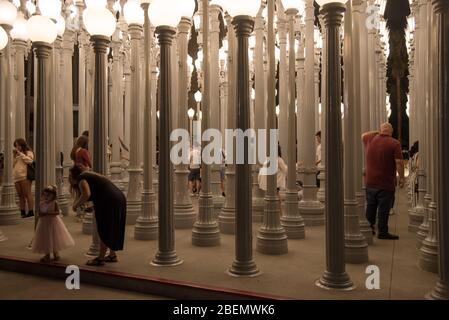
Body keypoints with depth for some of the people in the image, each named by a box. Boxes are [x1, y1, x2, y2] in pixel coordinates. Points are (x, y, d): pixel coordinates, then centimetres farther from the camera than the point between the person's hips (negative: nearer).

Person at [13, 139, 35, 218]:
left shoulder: (28, 152, 5)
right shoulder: (16, 154, 26)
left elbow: (29, 160, -13)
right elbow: (13, 165, 23)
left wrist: (20, 153, -8)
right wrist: (15, 155, 11)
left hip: (25, 176, -7)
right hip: (16, 178, 7)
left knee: (27, 194, -10)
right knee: (20, 195, 8)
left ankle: (31, 212, -9)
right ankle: (22, 212, 12)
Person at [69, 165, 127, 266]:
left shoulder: (81, 178, -3)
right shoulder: (90, 175, 25)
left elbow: (86, 194, -22)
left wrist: (76, 205, -8)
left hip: (109, 202, -9)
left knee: (104, 230, 2)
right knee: (111, 229, 20)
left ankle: (100, 259, 12)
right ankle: (112, 255, 29)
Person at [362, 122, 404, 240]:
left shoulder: (370, 139, 3)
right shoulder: (395, 143, -10)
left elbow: (362, 135, 27)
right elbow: (399, 163, -14)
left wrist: (376, 132, 22)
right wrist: (401, 178, -7)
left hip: (370, 182, 5)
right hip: (386, 183, -5)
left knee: (370, 207, 15)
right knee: (384, 209, 2)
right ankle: (383, 232, 8)